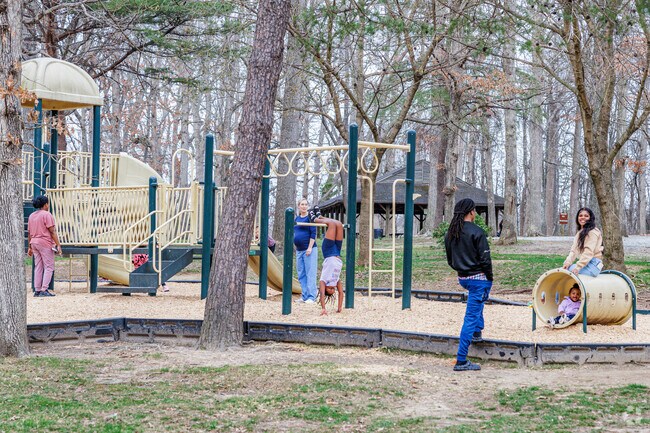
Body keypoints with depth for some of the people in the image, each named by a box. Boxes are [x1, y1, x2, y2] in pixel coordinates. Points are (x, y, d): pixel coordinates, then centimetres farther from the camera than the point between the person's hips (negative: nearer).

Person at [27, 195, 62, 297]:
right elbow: (52, 231, -14)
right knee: (49, 267, -3)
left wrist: (30, 247, 19)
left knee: (38, 267, 11)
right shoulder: (47, 215, -9)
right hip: (45, 243, -7)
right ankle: (44, 290, -10)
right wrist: (58, 245, -13)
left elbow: (29, 233, 15)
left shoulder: (31, 216, 13)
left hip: (34, 243, 7)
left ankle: (37, 290, 10)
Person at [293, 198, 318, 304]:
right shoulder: (297, 219, 14)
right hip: (299, 250, 7)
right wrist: (295, 247, 19)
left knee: (310, 274, -7)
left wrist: (310, 247, -16)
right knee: (301, 274, 9)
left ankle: (311, 297, -7)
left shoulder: (309, 218, -6)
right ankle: (304, 296, 14)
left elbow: (313, 233, -11)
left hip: (309, 249, -7)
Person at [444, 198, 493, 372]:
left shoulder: (450, 233, 6)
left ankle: (477, 333, 32)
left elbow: (450, 260, 13)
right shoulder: (476, 232, -15)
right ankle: (461, 361, -6)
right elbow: (485, 258, -15)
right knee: (471, 317, -6)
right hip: (479, 278, -7)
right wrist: (489, 278, -3)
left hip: (462, 278, 7)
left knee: (478, 301, 38)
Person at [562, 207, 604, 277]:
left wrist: (578, 267, -23)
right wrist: (568, 262, -8)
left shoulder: (593, 232, -6)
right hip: (584, 263, 9)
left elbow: (588, 252, -16)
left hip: (593, 264, -9)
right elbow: (574, 250, 11)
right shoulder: (579, 233, 23)